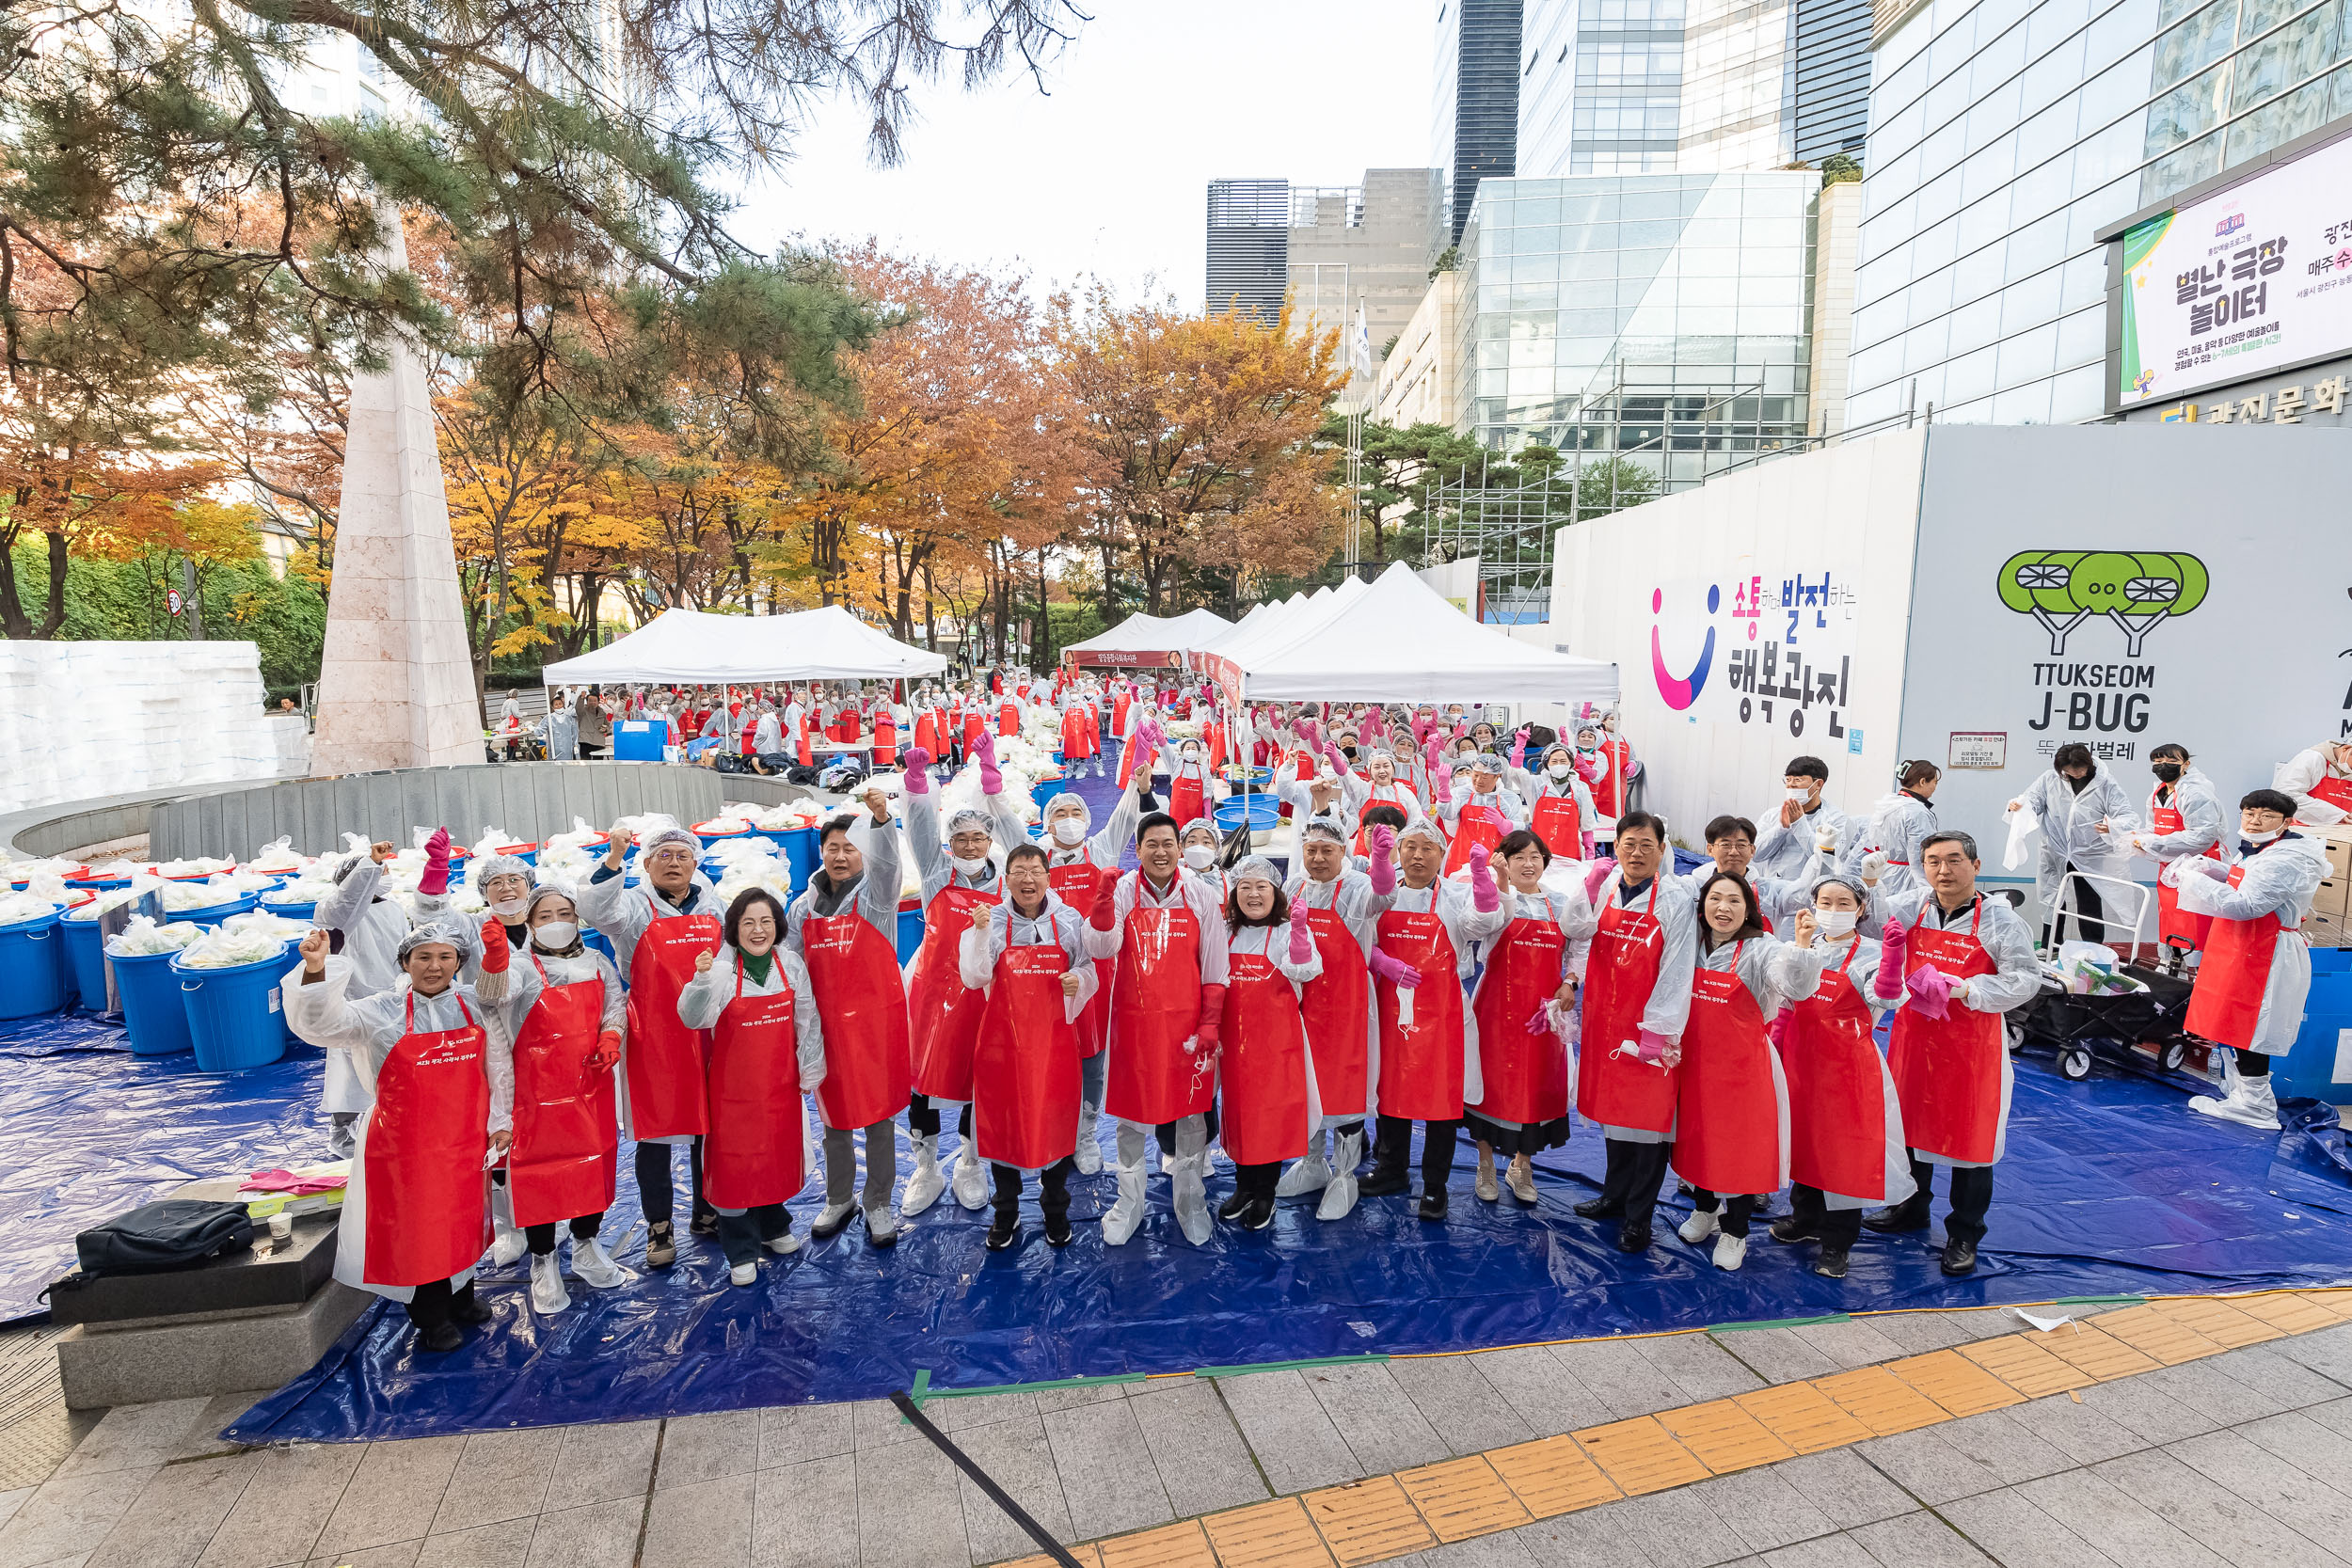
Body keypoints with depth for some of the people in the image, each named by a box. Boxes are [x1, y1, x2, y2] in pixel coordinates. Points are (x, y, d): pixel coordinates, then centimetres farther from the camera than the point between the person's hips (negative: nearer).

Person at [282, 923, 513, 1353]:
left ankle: (461, 1296, 39)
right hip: (405, 1142, -3)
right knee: (415, 1224, 6)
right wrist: (315, 971, -37)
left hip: (466, 1139, 3)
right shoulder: (380, 1012, -7)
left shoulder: (475, 1006, 0)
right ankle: (431, 1318, 25)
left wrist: (501, 1121, 8)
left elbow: (499, 1067, 7)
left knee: (465, 1215, 17)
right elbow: (322, 1023, -21)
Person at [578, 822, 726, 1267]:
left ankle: (708, 1214, 28)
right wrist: (614, 859, -36)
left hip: (709, 1035, 4)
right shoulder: (634, 906, -1)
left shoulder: (713, 906, 11)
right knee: (654, 1131, 3)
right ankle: (659, 1228, 17)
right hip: (652, 1038, -3)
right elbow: (596, 910, -23)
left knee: (711, 1125, 11)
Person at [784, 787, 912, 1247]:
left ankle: (878, 1205, 20)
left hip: (877, 1019, -3)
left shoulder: (875, 893, -4)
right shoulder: (803, 907, 7)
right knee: (833, 1116, 13)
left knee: (879, 1114, 4)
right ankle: (838, 1201, 32)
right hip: (826, 1023, 3)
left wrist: (881, 817, -45)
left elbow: (887, 860, -26)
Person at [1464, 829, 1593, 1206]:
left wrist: (1569, 982, -3)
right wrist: (1501, 879, -42)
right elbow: (1494, 918, -28)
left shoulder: (1561, 902, 9)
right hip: (1497, 1006, -3)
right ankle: (1486, 1168, 22)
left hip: (1544, 1010, 3)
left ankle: (1521, 1168, 28)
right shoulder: (1497, 895, -4)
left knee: (1537, 1083, 8)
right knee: (1493, 1080, 4)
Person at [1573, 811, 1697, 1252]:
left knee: (1650, 1116, 2)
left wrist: (1658, 1031, -15)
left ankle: (1638, 1217, 16)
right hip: (1605, 1018, 5)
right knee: (1612, 1105, 17)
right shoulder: (1605, 886, 3)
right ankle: (1615, 1195, 35)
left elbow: (1676, 970, -13)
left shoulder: (1676, 898, -11)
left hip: (1651, 1023, -5)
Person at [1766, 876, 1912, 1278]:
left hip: (1848, 1060, -4)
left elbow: (1884, 998, -23)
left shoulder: (1869, 952, -6)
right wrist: (1802, 943, -24)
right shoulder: (1803, 943, 4)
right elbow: (1792, 989, -13)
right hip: (1802, 1052, 4)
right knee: (1804, 1135, 16)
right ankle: (1806, 1216, 35)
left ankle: (1837, 1242, 12)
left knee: (1845, 1146, 0)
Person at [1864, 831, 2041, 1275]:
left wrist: (1964, 989, -24)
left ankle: (1964, 1235, 21)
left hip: (1972, 1042, -4)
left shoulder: (1999, 920, -11)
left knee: (1970, 1135, 4)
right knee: (1910, 1121, 17)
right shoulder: (1909, 907, -1)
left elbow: (2025, 979, -13)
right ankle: (1911, 1208, 38)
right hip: (1914, 1032, 4)